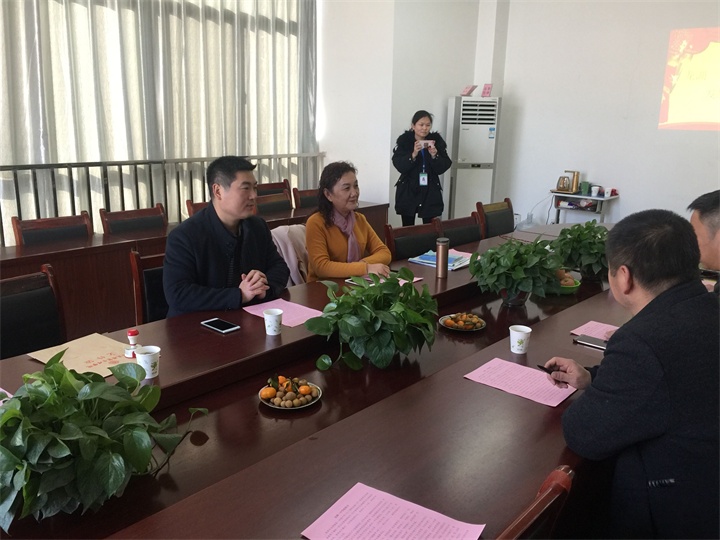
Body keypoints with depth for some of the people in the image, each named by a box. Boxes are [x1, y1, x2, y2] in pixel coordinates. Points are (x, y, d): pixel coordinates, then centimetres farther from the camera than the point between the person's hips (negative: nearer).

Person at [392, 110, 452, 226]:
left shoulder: (436, 140, 1)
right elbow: (399, 166, -12)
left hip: (430, 191, 1)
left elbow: (443, 168, -3)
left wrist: (434, 155, -20)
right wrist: (413, 154, -25)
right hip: (408, 191, 0)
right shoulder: (404, 140, -3)